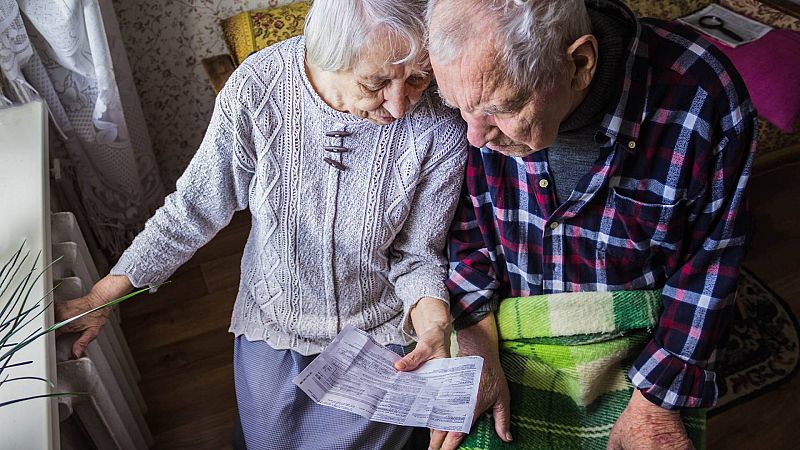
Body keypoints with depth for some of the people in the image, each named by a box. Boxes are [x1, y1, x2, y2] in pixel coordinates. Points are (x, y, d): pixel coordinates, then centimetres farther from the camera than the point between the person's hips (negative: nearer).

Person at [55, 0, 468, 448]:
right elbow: (193, 210, -12)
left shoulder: (441, 134, -27)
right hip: (271, 326, 2)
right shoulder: (257, 90, -26)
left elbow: (416, 255, -13)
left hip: (381, 334, -1)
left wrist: (435, 324, -33)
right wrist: (100, 297, -7)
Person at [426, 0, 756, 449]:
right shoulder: (479, 84, -16)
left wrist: (654, 404, -10)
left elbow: (709, 263, -12)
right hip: (502, 333, 0)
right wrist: (478, 354, -10)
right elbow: (465, 228, -4)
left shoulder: (704, 97, -22)